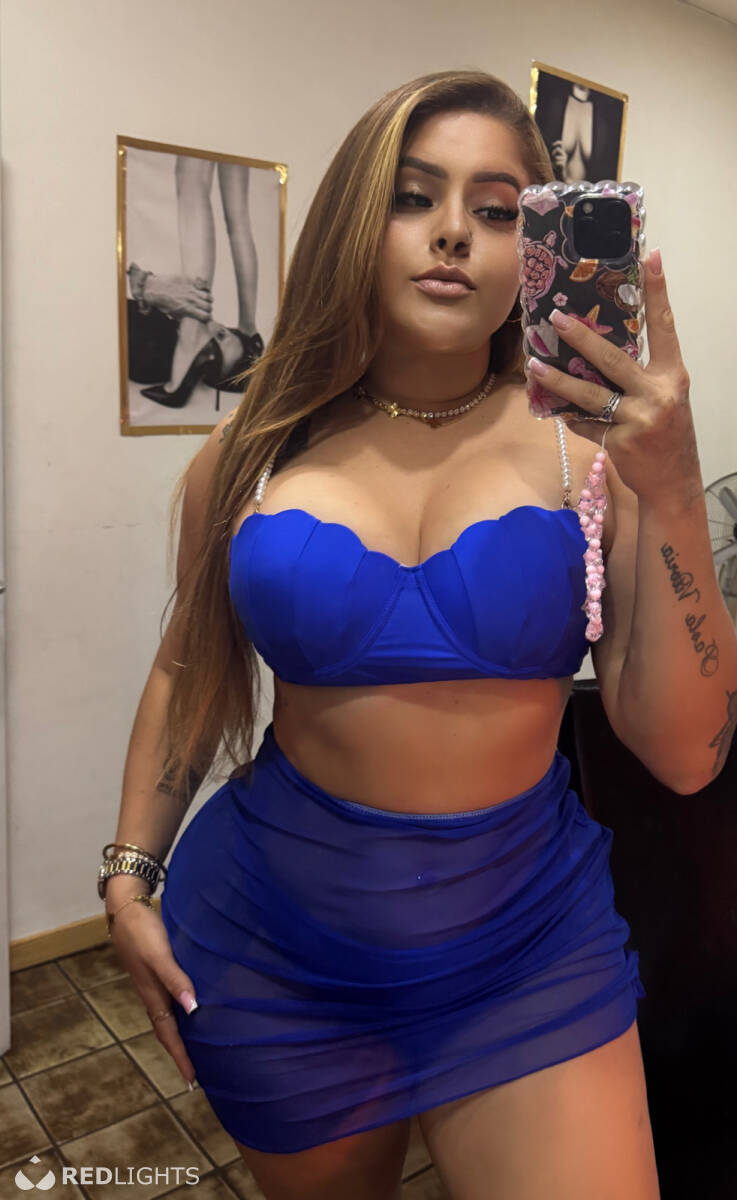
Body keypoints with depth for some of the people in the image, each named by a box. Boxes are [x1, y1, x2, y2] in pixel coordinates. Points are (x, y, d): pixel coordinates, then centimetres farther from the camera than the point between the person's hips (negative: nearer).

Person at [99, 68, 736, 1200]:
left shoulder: (592, 449, -9)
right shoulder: (253, 456, -5)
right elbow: (189, 671, 8)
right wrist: (130, 875, 6)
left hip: (530, 940, -1)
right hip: (280, 935, 2)